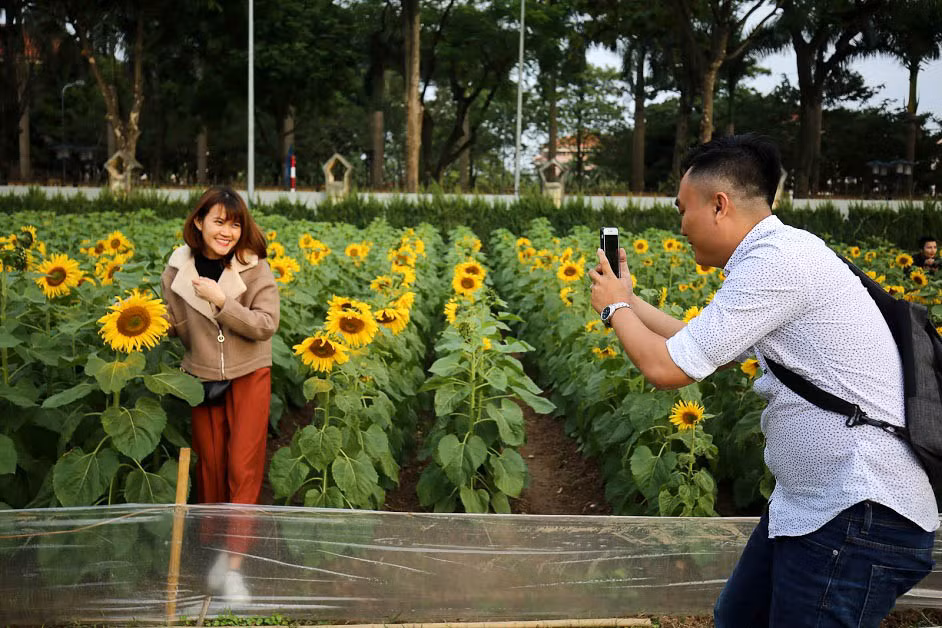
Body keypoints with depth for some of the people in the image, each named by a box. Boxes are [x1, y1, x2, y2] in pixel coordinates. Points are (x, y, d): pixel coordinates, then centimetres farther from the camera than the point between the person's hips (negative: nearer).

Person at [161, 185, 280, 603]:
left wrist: (220, 300, -23)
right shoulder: (178, 269, -3)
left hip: (249, 377, -2)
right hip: (201, 378, 2)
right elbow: (175, 327, 8)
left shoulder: (254, 267, -10)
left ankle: (232, 565, -2)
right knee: (209, 467, 9)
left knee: (243, 469, -6)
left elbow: (266, 325, -18)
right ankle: (211, 553, 25)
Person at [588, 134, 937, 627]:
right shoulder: (778, 255, 11)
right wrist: (627, 299, 22)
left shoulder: (779, 258, -20)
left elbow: (667, 368, -17)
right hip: (810, 504, 10)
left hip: (862, 515, -10)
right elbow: (698, 349, 20)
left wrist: (614, 308, 1)